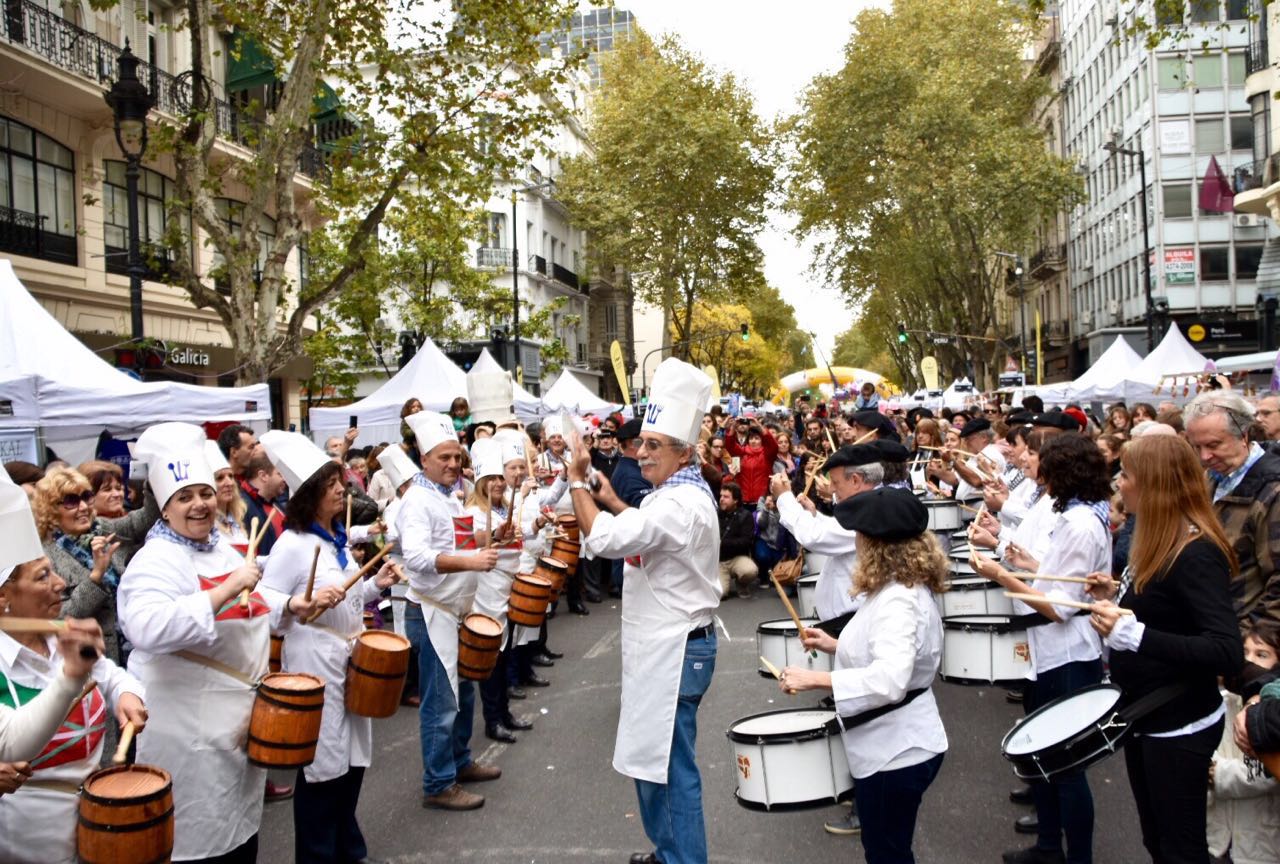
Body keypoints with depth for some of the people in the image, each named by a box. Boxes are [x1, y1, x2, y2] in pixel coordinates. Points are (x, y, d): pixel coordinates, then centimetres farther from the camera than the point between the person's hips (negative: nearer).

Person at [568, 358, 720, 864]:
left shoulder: (680, 504, -23)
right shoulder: (685, 491, 11)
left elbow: (603, 538, -31)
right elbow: (642, 530, 27)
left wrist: (577, 482, -18)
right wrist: (613, 501, 12)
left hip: (675, 652, -11)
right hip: (663, 646, 11)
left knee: (671, 767, 0)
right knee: (653, 757, 21)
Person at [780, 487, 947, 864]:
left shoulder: (898, 600, -27)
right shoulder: (907, 587, 6)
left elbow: (890, 680, -40)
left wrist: (813, 678, -36)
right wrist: (837, 646, 13)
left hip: (896, 750, -10)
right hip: (895, 745, 10)